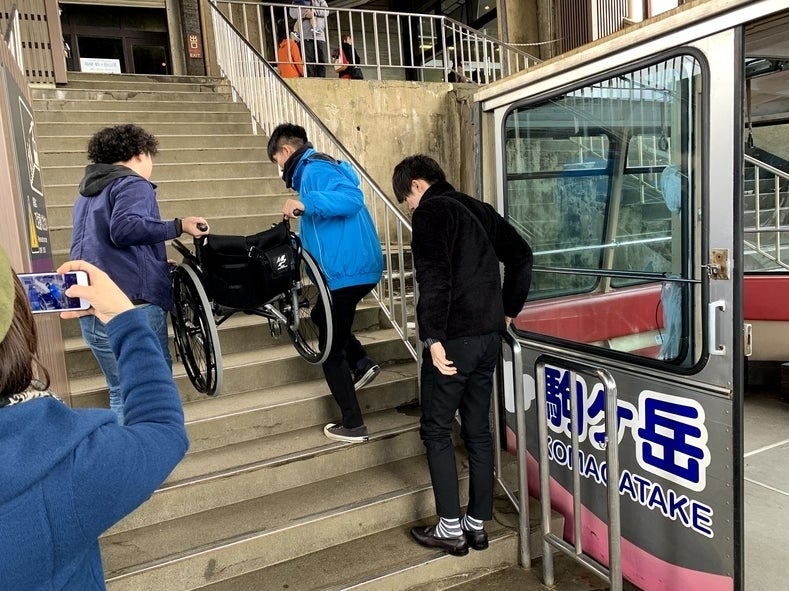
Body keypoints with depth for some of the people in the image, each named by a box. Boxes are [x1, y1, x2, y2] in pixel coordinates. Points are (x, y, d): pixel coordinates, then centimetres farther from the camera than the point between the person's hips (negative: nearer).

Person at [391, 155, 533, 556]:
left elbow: (434, 276, -21)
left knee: (436, 431, 5)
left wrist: (434, 337, -21)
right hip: (488, 335, 8)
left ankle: (451, 528, 12)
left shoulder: (431, 211, -7)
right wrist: (508, 310, 19)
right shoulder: (477, 209, 16)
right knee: (478, 430, 14)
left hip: (454, 338, -8)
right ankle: (477, 524, 23)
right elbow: (521, 255, 18)